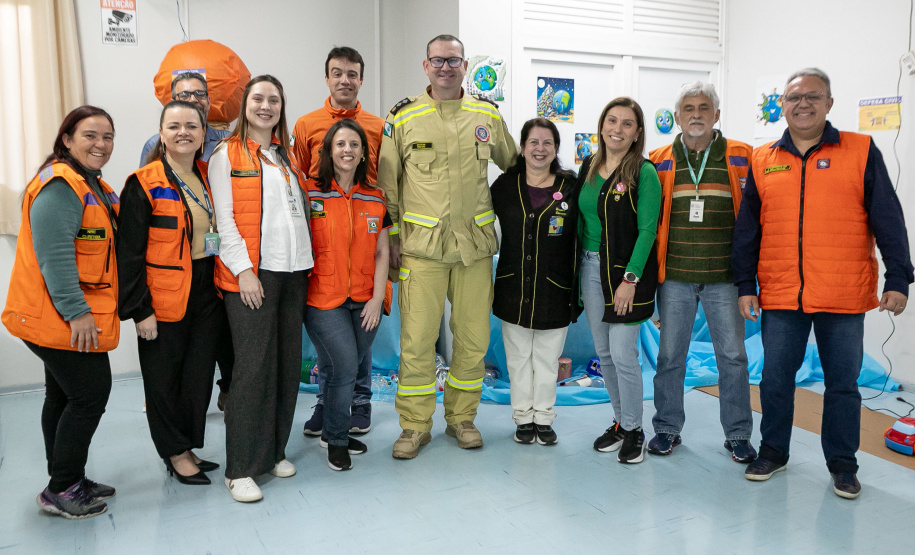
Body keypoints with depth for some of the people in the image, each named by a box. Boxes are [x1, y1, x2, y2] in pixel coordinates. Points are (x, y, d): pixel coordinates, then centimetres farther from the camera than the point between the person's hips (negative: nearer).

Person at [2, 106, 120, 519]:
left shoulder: (93, 185, 18)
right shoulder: (60, 185, -16)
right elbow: (54, 255, -24)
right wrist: (76, 312, -25)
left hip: (64, 319, 11)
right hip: (63, 318, -11)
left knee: (64, 397, 17)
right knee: (90, 395, -7)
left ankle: (66, 481, 29)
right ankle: (62, 491, 6)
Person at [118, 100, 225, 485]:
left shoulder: (207, 177, 8)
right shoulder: (144, 184, -9)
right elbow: (130, 252, -11)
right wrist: (140, 309, -15)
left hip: (206, 295, 5)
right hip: (164, 299, -5)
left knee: (200, 375, 12)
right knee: (165, 378, 7)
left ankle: (188, 446, 29)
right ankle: (175, 453, 25)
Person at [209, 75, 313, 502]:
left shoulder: (287, 154, 20)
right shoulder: (227, 155, 3)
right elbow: (224, 218, -5)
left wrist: (307, 261, 12)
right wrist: (245, 269, -14)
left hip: (293, 270, 6)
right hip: (251, 272, -6)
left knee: (288, 362, 7)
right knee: (254, 365, -8)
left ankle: (274, 450, 21)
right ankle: (240, 468, 2)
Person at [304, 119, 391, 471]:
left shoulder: (376, 199, 8)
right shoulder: (310, 194, -3)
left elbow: (381, 253, 8)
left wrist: (377, 299, 0)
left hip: (364, 301, 4)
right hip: (323, 299, -4)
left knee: (347, 370, 10)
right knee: (346, 366, -10)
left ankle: (333, 433, 32)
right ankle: (336, 440, 14)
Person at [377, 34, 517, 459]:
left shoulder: (487, 115, 9)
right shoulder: (403, 116, 2)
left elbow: (514, 166, 22)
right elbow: (386, 182, 5)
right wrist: (391, 235, 1)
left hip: (475, 243, 3)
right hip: (421, 245, -2)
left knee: (474, 337, 8)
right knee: (417, 339, -2)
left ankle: (461, 418, 27)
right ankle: (415, 425, 16)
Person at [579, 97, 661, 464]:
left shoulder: (643, 172, -9)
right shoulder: (589, 166, 9)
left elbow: (647, 230, -13)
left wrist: (630, 279, -19)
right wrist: (580, 266, 9)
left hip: (626, 270, -6)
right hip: (590, 268, 6)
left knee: (623, 354, -5)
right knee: (603, 353, 12)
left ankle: (633, 429, 15)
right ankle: (619, 421, 29)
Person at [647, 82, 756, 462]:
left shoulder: (742, 157, 3)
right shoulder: (660, 161, 6)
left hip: (724, 277, 0)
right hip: (674, 277, 1)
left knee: (732, 355, 6)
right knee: (670, 355, 8)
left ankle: (737, 434, 22)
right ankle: (667, 428, 23)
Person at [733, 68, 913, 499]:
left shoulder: (861, 152, 3)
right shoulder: (762, 161, 7)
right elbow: (747, 230, 8)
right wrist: (745, 285, 4)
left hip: (844, 298, -1)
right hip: (779, 297, 2)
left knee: (843, 383, 9)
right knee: (775, 379, 10)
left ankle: (842, 464, 25)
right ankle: (772, 452, 28)